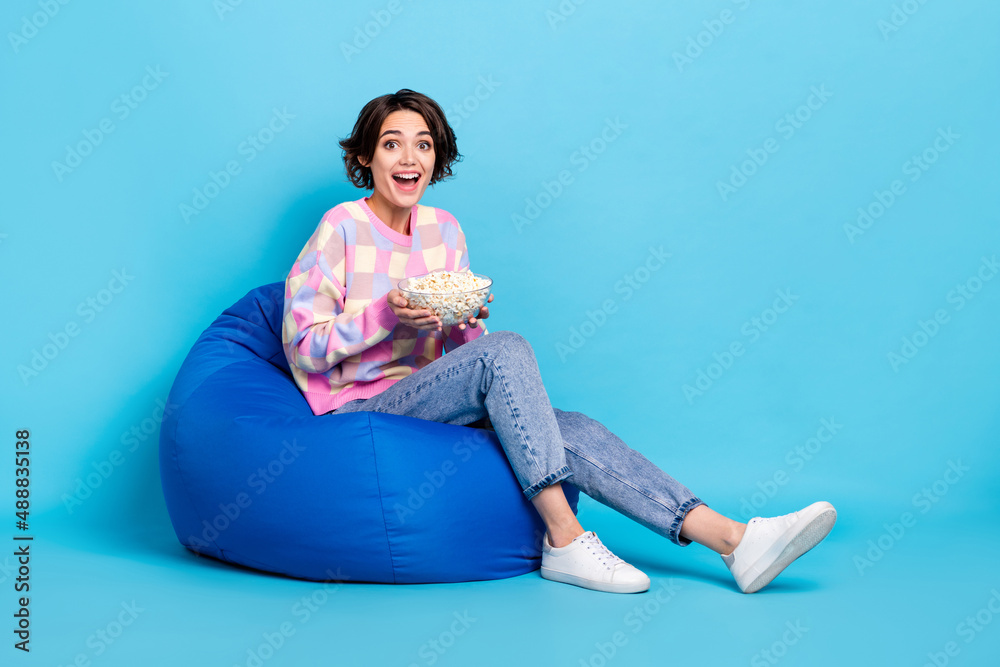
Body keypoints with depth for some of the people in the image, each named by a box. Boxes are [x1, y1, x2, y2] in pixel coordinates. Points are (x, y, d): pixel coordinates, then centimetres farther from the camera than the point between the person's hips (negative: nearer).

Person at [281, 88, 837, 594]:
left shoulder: (445, 230, 10)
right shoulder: (342, 228, -6)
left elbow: (465, 348, 13)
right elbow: (304, 347, -9)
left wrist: (467, 320, -10)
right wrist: (386, 314, -22)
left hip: (431, 404, 5)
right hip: (364, 412, -5)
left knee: (571, 431, -21)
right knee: (506, 348, -30)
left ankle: (734, 539, -27)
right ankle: (564, 538, -28)